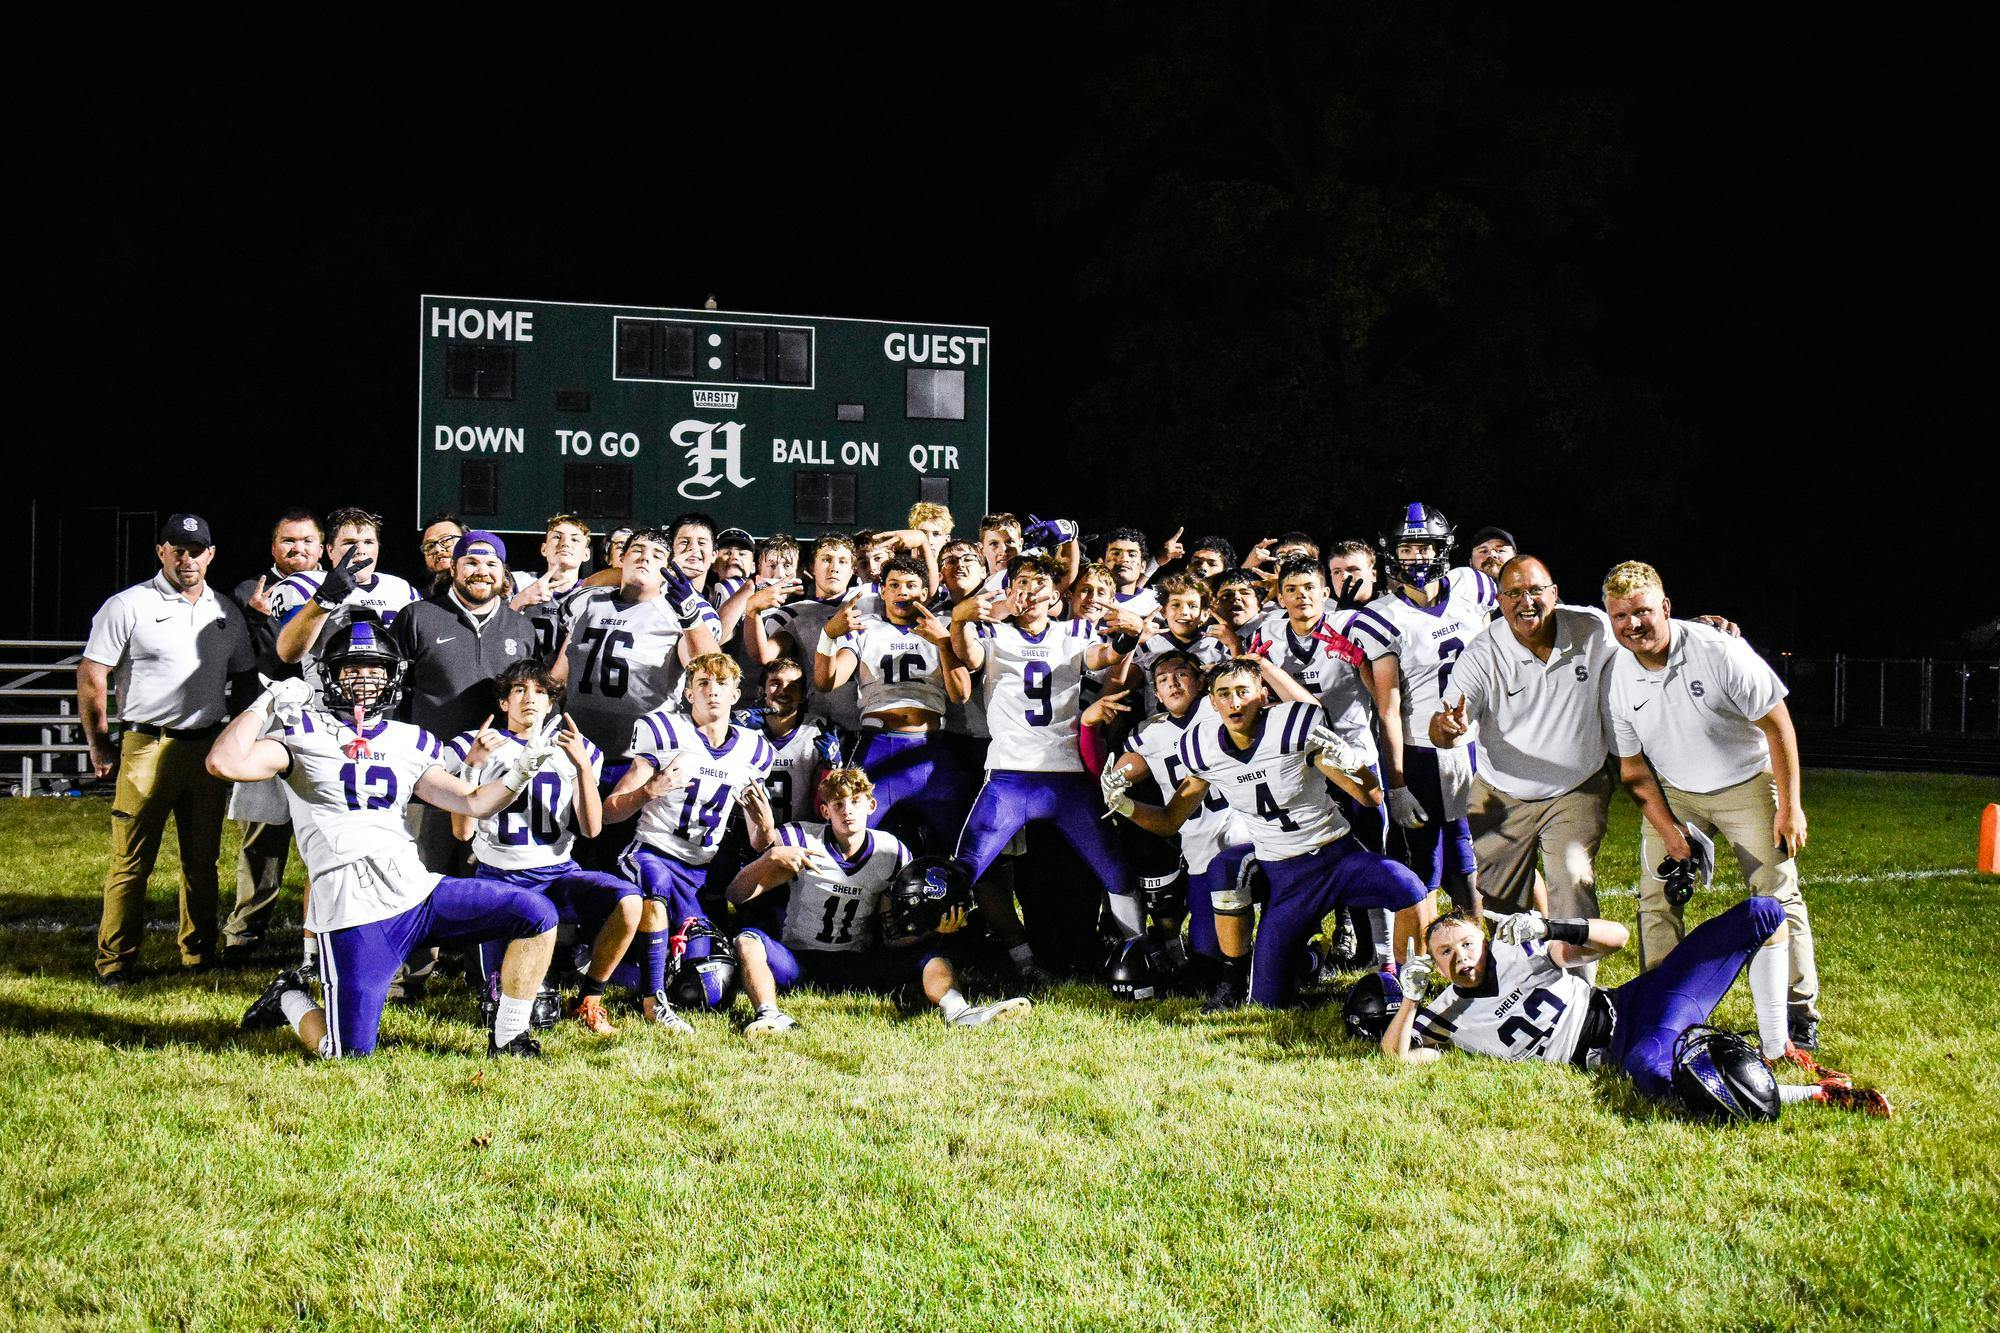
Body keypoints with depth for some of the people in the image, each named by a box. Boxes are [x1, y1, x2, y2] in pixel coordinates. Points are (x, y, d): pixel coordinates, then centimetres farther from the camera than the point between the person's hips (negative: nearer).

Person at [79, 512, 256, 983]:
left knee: (203, 860, 12)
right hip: (148, 747, -5)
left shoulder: (226, 612, 11)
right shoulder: (129, 606, -4)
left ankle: (199, 953, 23)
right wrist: (100, 745, -2)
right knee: (132, 862, -3)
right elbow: (91, 679, -4)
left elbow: (245, 677, 21)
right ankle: (115, 962, 4)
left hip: (210, 748, 5)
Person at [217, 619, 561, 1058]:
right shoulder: (305, 733, 3)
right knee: (348, 1051, -9)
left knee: (537, 915, -9)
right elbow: (224, 763, -13)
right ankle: (289, 1001, 24)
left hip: (417, 890, 5)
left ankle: (508, 1039, 3)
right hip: (354, 910, -5)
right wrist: (267, 704, -5)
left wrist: (520, 775, -2)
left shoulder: (410, 742, 18)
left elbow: (473, 802, 16)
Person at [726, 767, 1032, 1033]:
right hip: (797, 959, -1)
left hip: (858, 964, 1)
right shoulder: (802, 841, -5)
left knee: (929, 953, -20)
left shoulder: (893, 854, 1)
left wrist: (936, 927, -22)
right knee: (749, 940, -29)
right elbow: (737, 894, -12)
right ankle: (769, 1015, -53)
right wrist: (773, 858, -30)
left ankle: (955, 1009, -49)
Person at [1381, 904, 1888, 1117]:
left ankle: (1775, 1052, -7)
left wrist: (1550, 928, -10)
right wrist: (1411, 996, -12)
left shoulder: (1518, 950, 10)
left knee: (1762, 913, -8)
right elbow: (1395, 1055, -2)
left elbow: (1615, 937, 6)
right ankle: (1816, 1093, -35)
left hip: (1631, 1006, 3)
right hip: (1618, 1054, -3)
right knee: (1652, 1073, -47)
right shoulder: (1448, 1016, 8)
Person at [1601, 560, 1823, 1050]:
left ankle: (1800, 1013, 5)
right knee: (1657, 895, -4)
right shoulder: (1616, 679, -11)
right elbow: (1634, 769, -1)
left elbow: (1778, 725, -15)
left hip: (1747, 785, -3)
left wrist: (1789, 807, -14)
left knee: (1778, 896, -5)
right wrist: (1671, 835, -8)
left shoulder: (1719, 651, -24)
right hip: (1672, 794, 3)